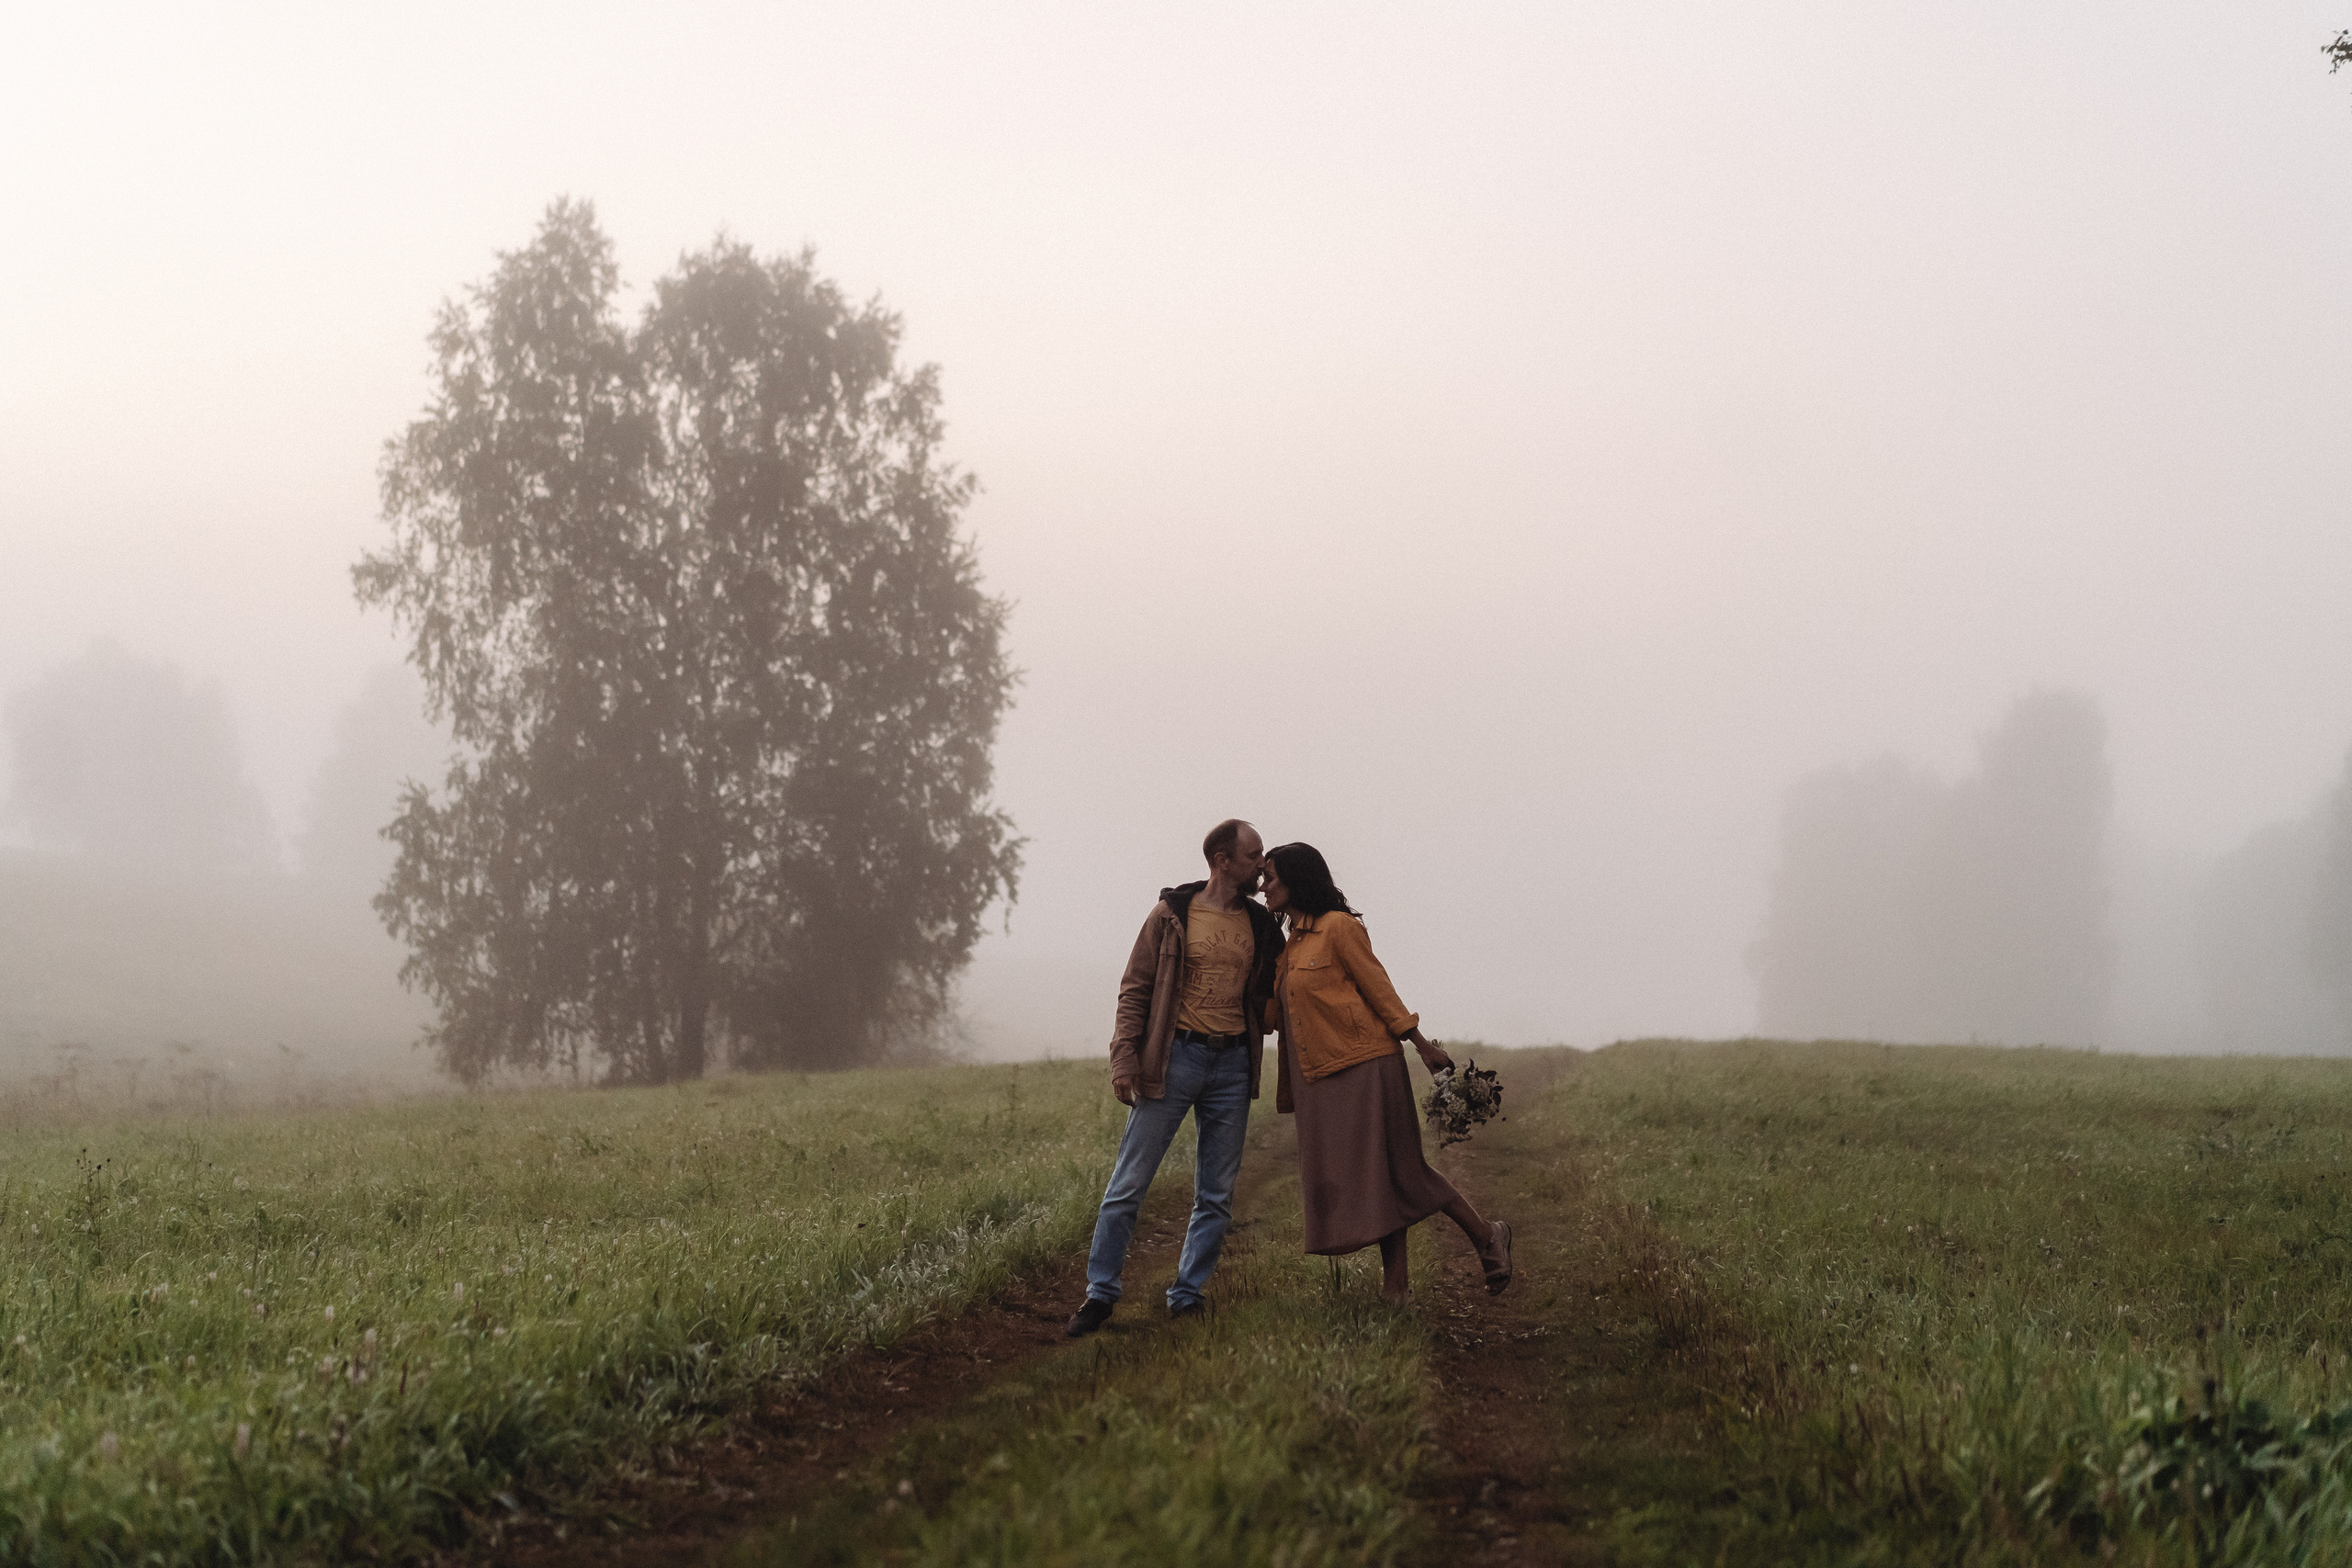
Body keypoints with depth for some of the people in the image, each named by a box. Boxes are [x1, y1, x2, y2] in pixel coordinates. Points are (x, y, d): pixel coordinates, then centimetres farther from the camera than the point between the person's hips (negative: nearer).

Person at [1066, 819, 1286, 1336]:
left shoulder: (1261, 926, 11)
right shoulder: (1172, 914, -1)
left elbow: (1274, 995, 23)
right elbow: (1135, 988, -2)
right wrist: (1124, 1057, -11)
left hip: (1232, 1065, 4)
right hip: (1174, 1058, -4)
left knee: (1216, 1196, 4)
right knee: (1129, 1183, -4)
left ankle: (1188, 1296, 13)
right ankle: (1100, 1293, 4)